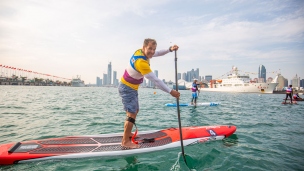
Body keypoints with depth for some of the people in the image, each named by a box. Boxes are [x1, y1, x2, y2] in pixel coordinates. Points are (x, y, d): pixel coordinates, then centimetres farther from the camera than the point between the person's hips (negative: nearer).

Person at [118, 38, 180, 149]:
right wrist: (170, 91, -25)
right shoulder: (141, 62, -31)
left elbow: (157, 54, 11)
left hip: (132, 88, 10)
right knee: (132, 114, -9)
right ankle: (125, 141, 3)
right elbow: (155, 80, -30)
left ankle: (127, 133, 34)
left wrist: (170, 49, -4)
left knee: (135, 111, 19)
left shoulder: (141, 51, -4)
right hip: (127, 89, -10)